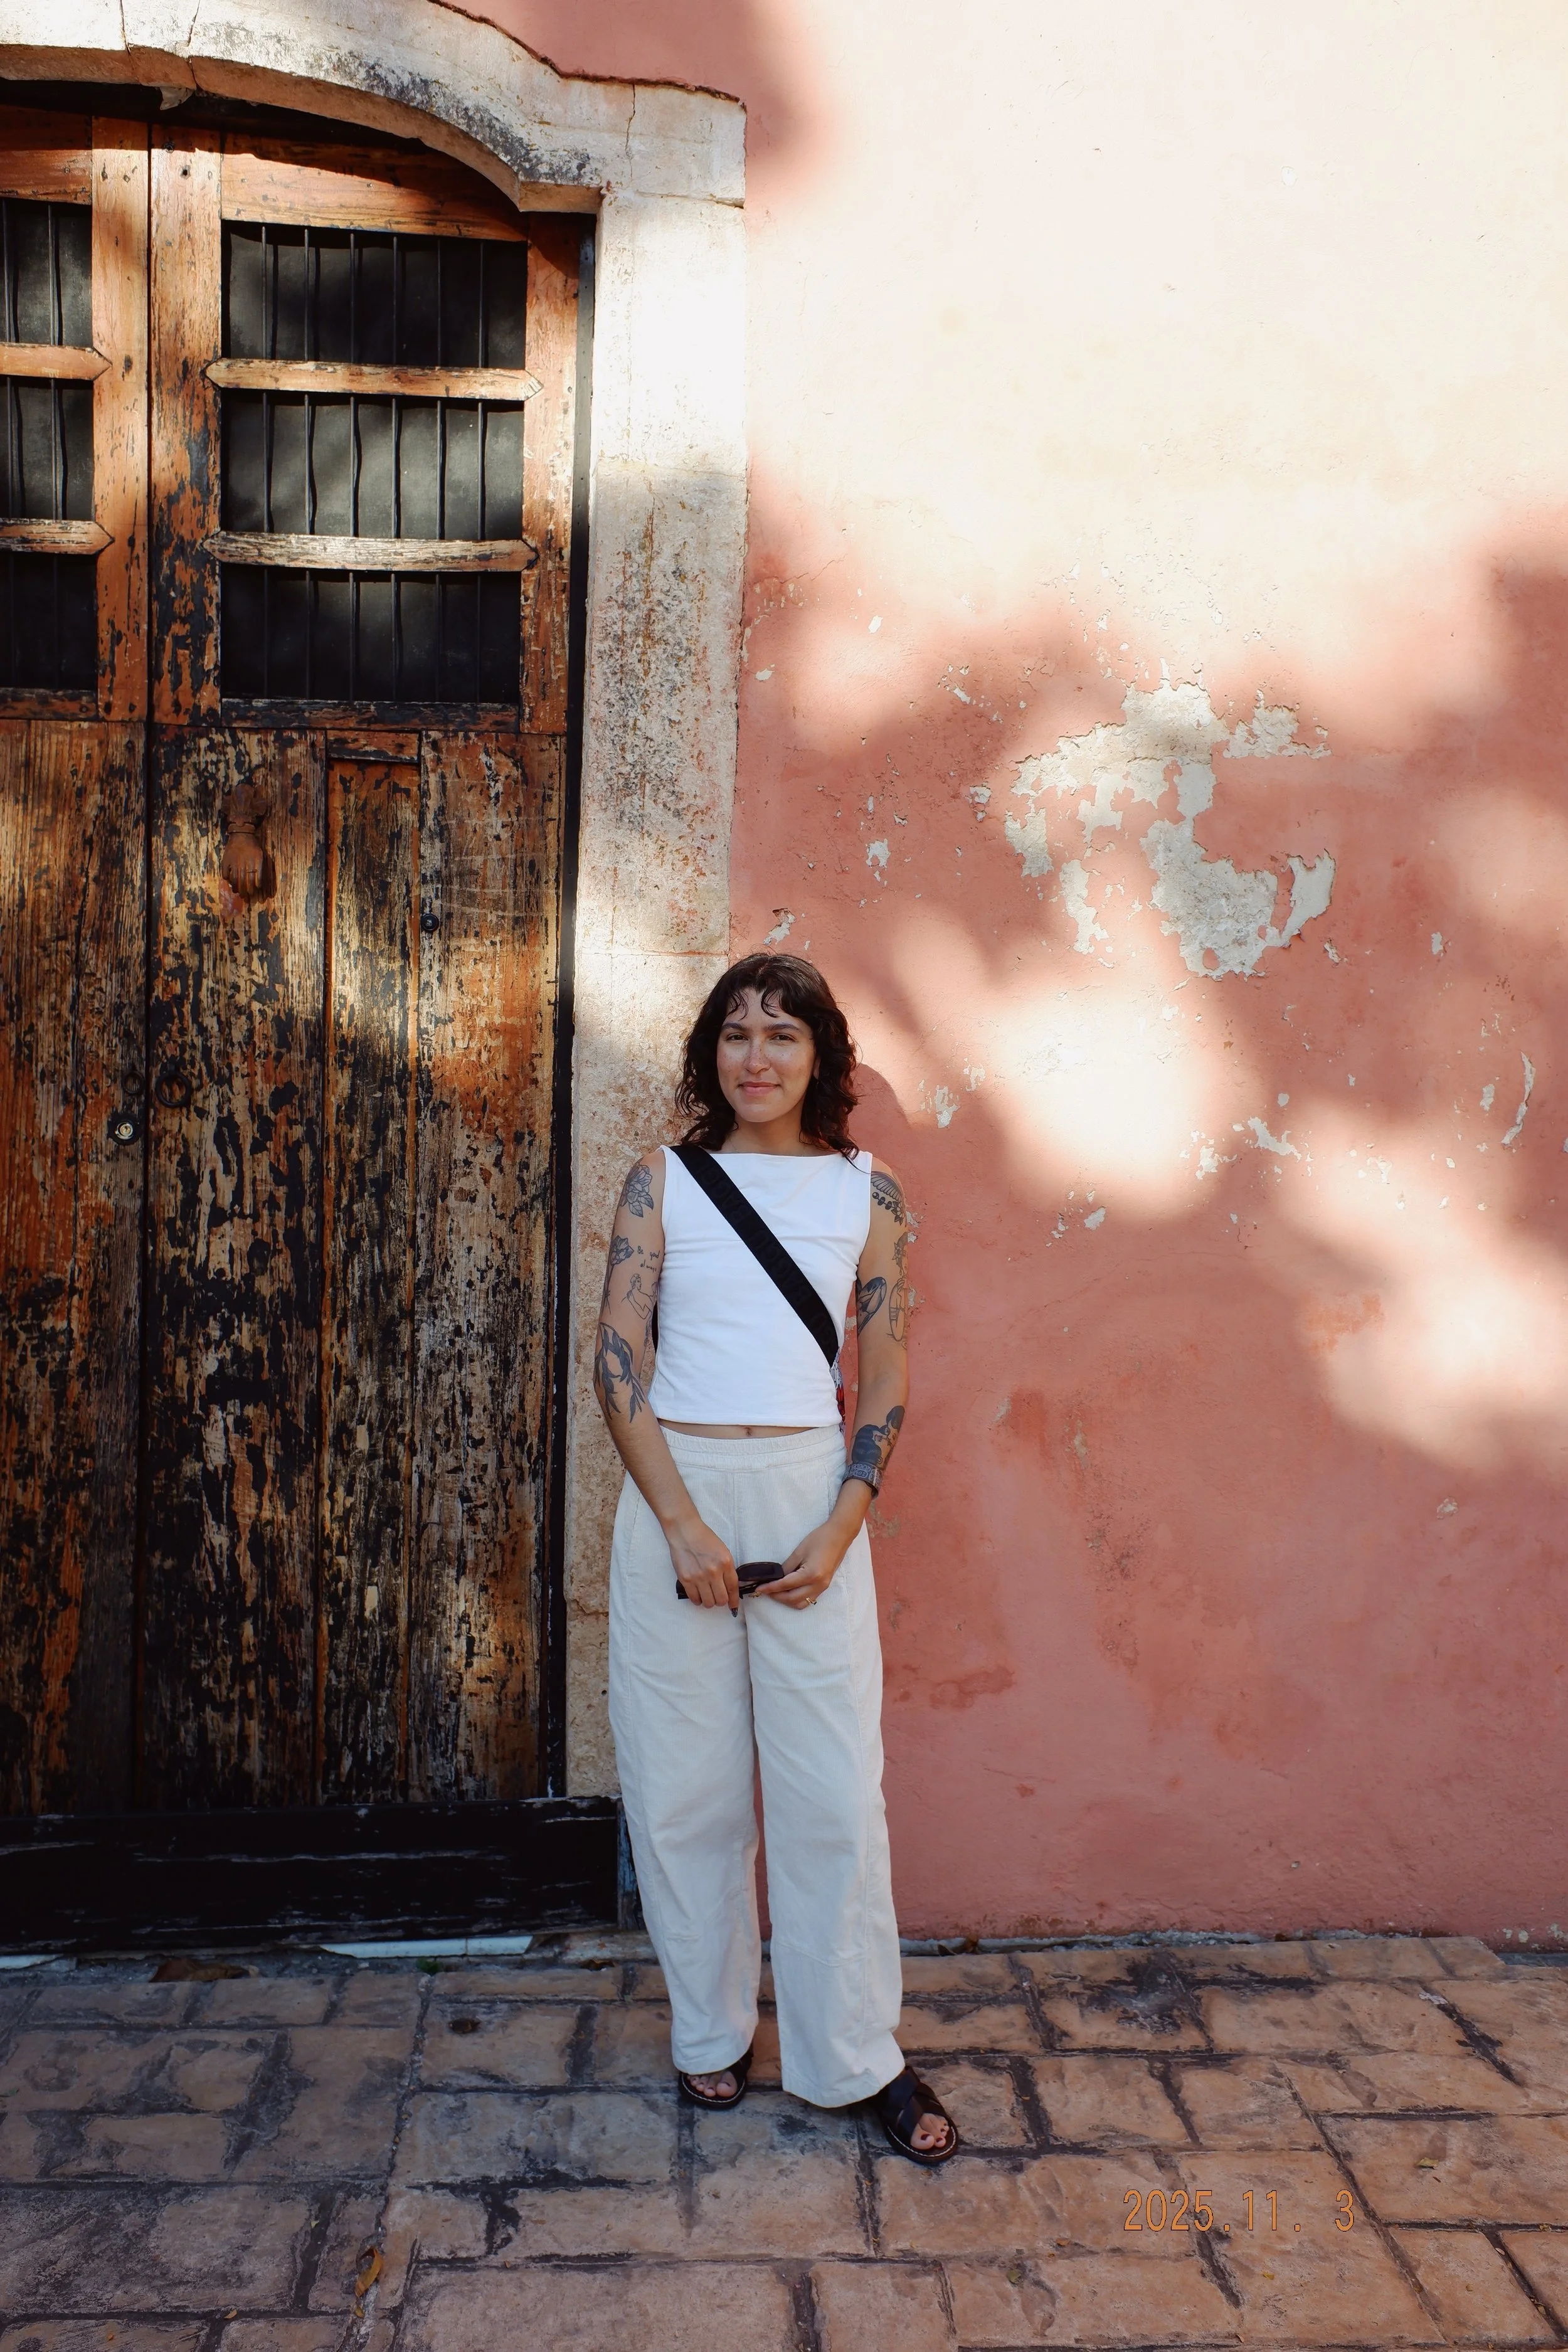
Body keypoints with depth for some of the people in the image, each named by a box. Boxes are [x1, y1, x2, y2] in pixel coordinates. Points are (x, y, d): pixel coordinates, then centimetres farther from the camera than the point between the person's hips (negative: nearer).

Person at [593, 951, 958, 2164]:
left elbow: (888, 1373, 3)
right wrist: (682, 1521, -12)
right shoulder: (664, 1180, 2)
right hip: (675, 1490, 0)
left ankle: (859, 2054, 21)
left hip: (811, 1490, 0)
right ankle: (711, 2030, 29)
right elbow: (618, 1356, -3)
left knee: (835, 1787, 4)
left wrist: (840, 1529, -8)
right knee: (685, 1782, 9)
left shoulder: (867, 1191, 3)